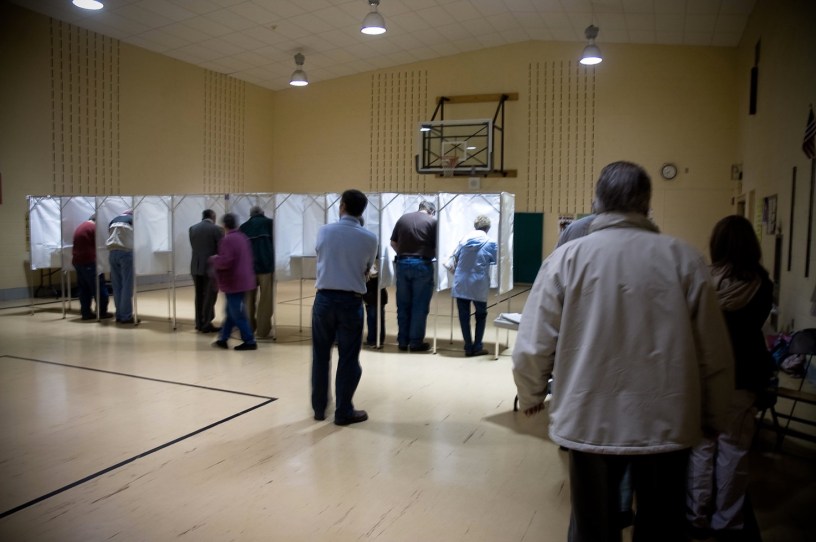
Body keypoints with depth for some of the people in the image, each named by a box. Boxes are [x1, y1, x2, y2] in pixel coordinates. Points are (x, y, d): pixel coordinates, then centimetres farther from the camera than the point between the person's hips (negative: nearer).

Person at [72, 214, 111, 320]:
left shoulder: (79, 227, 20)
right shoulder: (94, 227, -8)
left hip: (77, 260, 9)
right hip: (89, 261, -9)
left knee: (83, 288, 10)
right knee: (99, 287, -3)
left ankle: (86, 313, 9)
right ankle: (102, 312, -1)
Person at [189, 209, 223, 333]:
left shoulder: (192, 228, 5)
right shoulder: (216, 229, -9)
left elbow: (193, 246, 9)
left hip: (196, 267, 5)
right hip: (211, 267, -5)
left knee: (199, 296, 13)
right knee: (210, 296, 2)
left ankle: (199, 323, 19)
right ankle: (206, 324, 4)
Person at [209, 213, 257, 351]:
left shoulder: (227, 240, -18)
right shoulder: (243, 237, 11)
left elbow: (225, 261, -27)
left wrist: (214, 259, -6)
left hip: (233, 283, -9)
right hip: (243, 280, 9)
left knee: (238, 314, -2)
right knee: (231, 312, 16)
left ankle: (249, 341, 1)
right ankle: (223, 339, 24)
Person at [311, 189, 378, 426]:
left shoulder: (324, 231, 0)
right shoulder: (369, 238, -4)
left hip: (324, 298, 2)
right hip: (351, 301, -2)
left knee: (320, 355, 14)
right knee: (348, 358, 7)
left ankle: (319, 408, 24)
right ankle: (343, 412, 15)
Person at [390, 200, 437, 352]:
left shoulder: (403, 218, 9)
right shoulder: (432, 221, -2)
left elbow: (393, 243, 12)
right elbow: (436, 248, -4)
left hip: (402, 264, 4)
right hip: (422, 265, -4)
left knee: (403, 305, 11)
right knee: (420, 306, 4)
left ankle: (402, 341, 16)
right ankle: (416, 343, 8)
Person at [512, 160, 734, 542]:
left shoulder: (566, 258, -9)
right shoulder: (683, 259, -7)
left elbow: (532, 348, -10)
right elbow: (714, 354, -3)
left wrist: (531, 396, 10)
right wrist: (711, 416, 14)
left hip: (590, 423, -1)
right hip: (666, 425, 1)